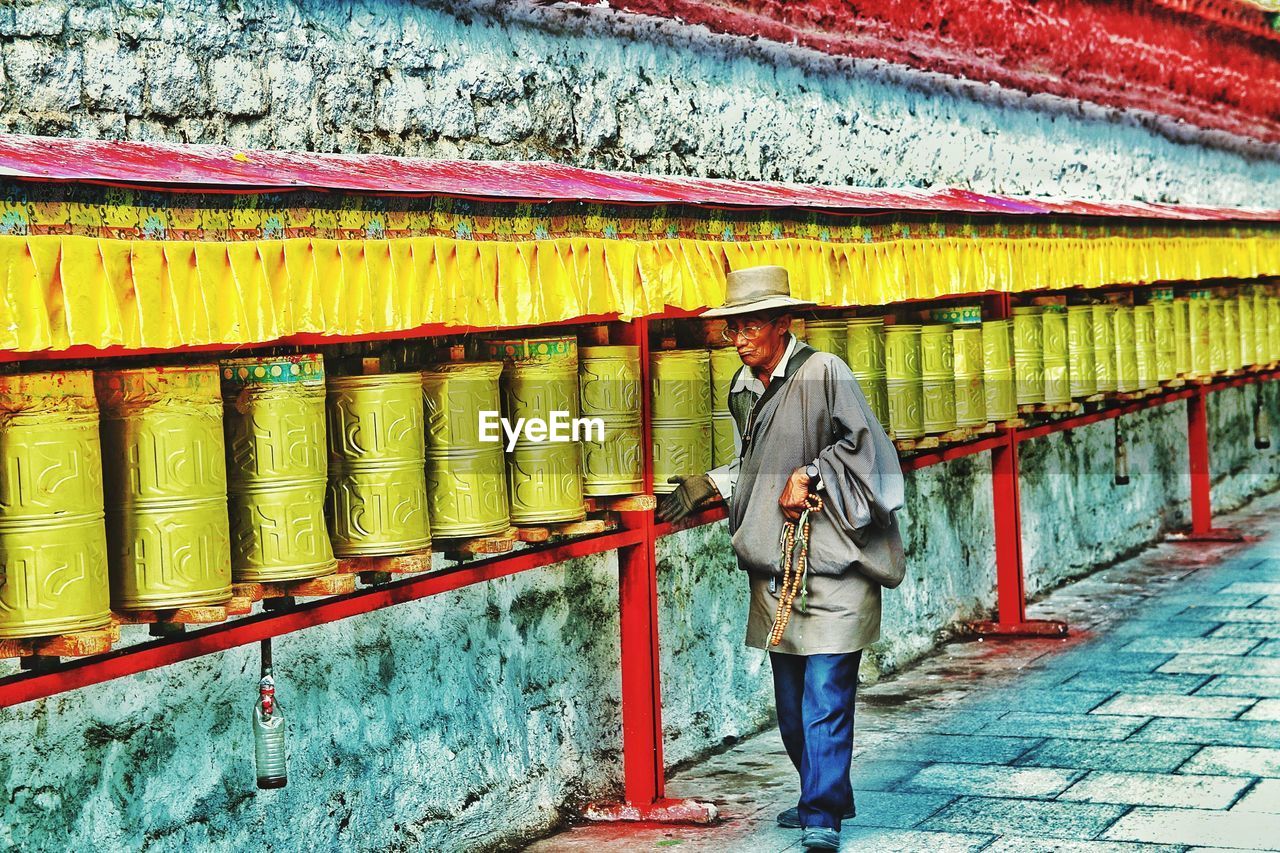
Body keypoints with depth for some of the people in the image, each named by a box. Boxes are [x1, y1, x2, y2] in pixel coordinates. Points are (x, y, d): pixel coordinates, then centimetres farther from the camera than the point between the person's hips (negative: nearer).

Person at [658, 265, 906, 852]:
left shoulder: (823, 373, -10)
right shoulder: (743, 388, 12)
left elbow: (860, 443, -7)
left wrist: (808, 475, -13)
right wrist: (709, 486, 12)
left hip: (832, 559, -7)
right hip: (775, 565, 7)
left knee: (825, 693, -9)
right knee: (790, 698, 12)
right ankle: (821, 797, 27)